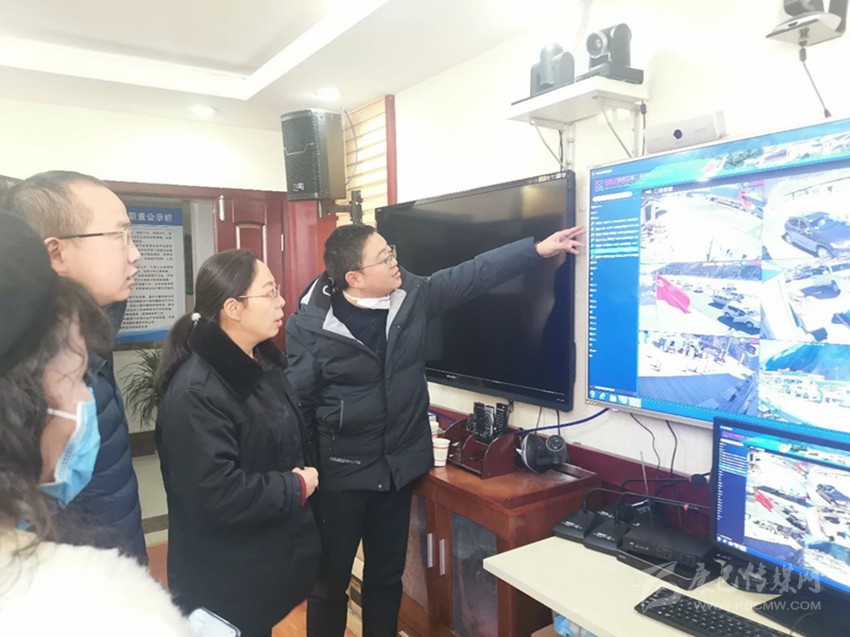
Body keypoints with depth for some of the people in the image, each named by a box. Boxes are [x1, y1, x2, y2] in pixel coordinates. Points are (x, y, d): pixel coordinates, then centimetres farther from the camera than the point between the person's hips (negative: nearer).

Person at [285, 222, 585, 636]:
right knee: (329, 581, 12)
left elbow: (476, 274, 1)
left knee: (387, 576, 20)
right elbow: (295, 400, -11)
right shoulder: (310, 323, -15)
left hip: (398, 466, 5)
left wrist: (539, 248, -1)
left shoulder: (411, 296, -3)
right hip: (339, 472, -4)